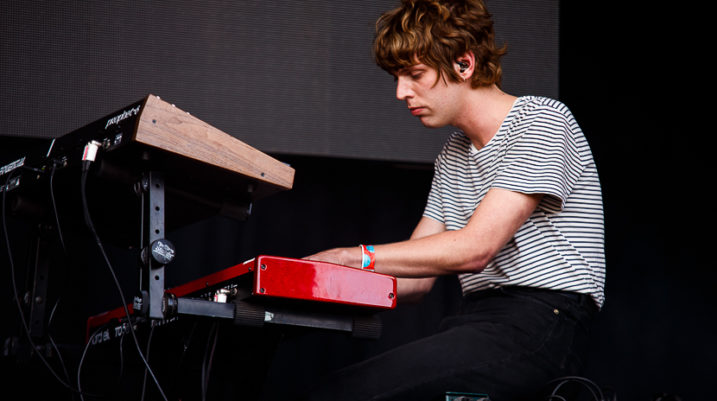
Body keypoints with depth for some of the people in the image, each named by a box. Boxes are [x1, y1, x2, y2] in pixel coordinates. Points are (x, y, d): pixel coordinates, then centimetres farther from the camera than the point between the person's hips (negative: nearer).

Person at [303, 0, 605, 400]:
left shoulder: (542, 122, -5)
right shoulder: (453, 156, 23)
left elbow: (474, 248, -15)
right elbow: (415, 278, 21)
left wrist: (351, 258, -13)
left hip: (539, 325, -8)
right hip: (476, 324, 9)